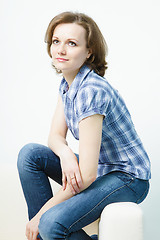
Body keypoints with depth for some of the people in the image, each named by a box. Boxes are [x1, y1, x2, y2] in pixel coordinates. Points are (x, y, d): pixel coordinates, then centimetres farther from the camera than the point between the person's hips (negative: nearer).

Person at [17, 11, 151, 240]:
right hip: (99, 168, 9)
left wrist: (41, 215, -20)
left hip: (127, 178, -8)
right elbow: (56, 135, 3)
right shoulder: (67, 84, 2)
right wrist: (65, 153, -23)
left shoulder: (91, 91, -27)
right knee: (29, 153, -8)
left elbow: (87, 175, -28)